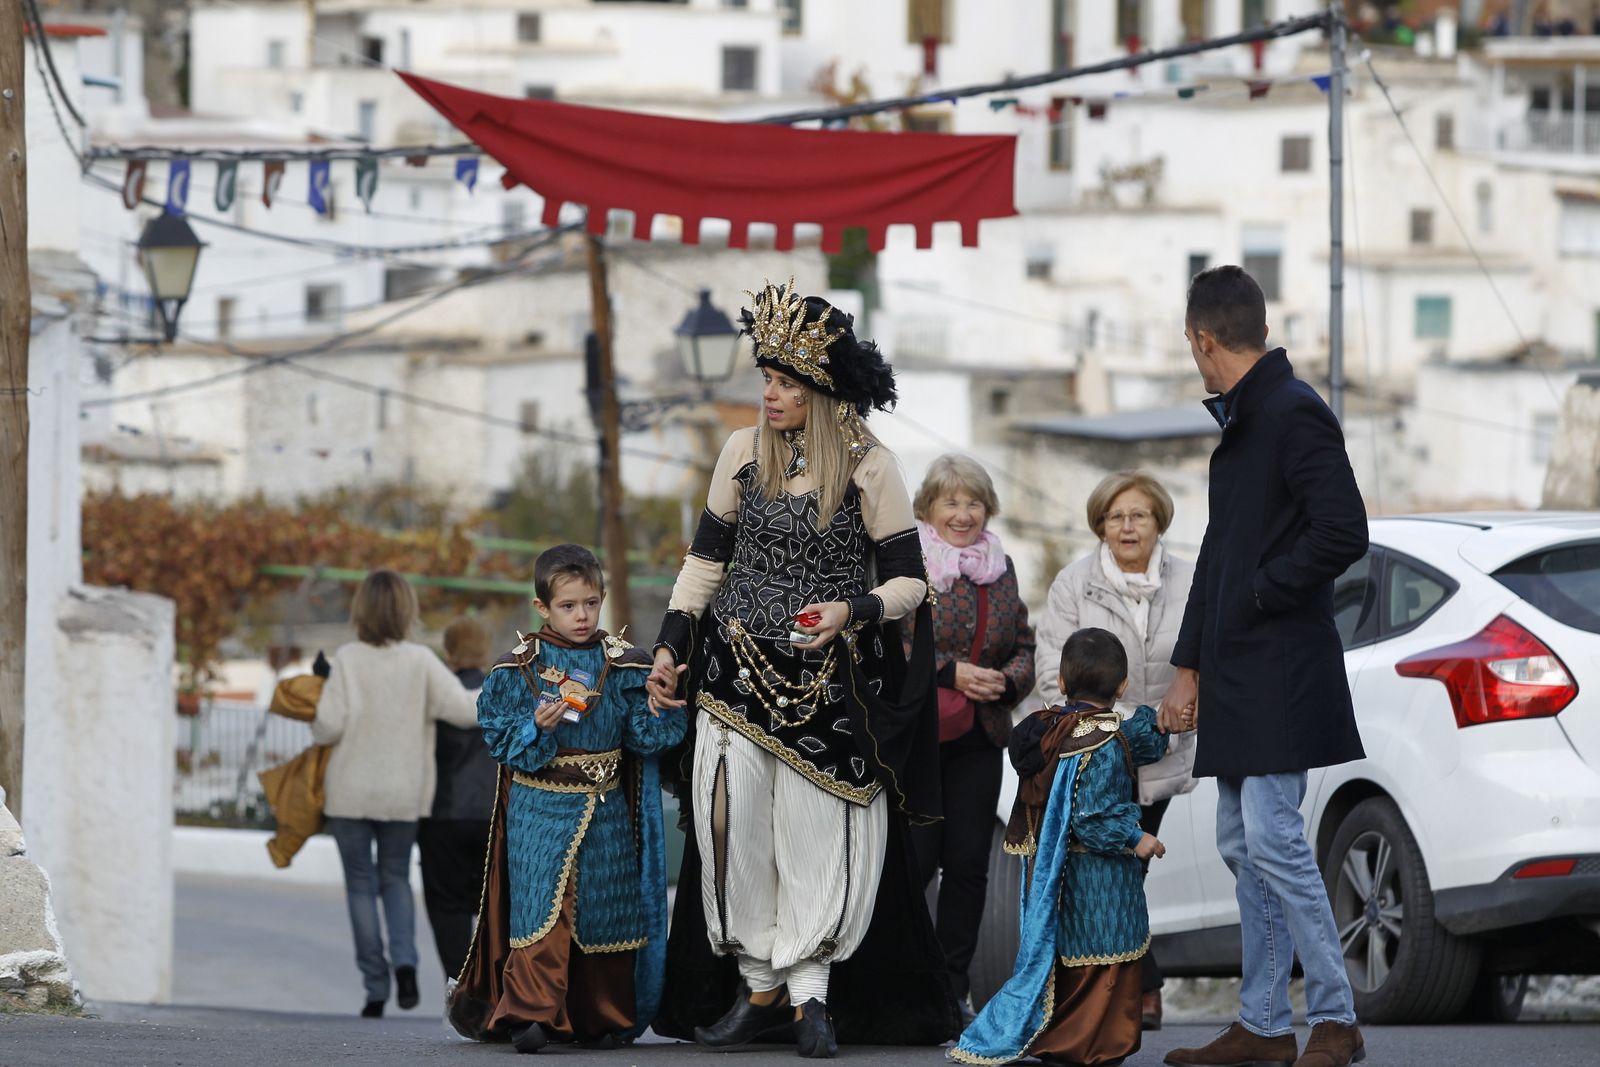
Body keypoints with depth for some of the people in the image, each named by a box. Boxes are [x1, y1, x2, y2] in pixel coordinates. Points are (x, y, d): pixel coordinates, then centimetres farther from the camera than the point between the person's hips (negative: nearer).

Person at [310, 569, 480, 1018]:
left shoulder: (348, 660, -11)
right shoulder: (420, 662, -8)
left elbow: (329, 725, -15)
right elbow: (463, 710, -15)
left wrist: (318, 731, 8)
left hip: (352, 791, -2)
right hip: (403, 794, 2)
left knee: (361, 884, 9)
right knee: (395, 877, 18)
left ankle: (376, 987, 5)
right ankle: (404, 960, -6)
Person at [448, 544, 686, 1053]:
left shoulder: (625, 667, 4)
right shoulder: (519, 669, -1)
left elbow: (645, 738, 4)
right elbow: (499, 734, -2)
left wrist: (657, 710, -15)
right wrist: (537, 726, -19)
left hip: (607, 811, 2)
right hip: (540, 808, -2)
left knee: (606, 908, 5)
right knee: (540, 909, -11)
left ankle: (603, 1017, 15)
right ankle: (531, 1012, -11)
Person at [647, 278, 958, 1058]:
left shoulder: (869, 467, -6)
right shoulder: (743, 453, 4)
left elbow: (908, 582, -4)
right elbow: (706, 560, 12)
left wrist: (852, 611, -22)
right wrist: (670, 647, 7)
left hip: (832, 681, -3)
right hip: (740, 668, 3)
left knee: (820, 830, -4)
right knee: (737, 823, -1)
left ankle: (811, 988, 2)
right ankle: (758, 985, 8)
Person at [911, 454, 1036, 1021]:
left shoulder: (1001, 568, 15)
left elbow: (1024, 645, 19)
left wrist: (1007, 680, -3)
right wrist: (952, 673, -16)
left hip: (979, 738, 5)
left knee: (969, 863, 3)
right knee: (916, 858, -8)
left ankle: (954, 986, 11)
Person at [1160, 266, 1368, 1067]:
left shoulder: (1294, 414, -12)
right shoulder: (1239, 423, 18)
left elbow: (1343, 535, -21)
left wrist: (1258, 594, -13)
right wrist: (1189, 666, 20)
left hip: (1282, 668, -10)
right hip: (1238, 672, 10)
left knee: (1271, 836, -14)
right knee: (1242, 844, 10)